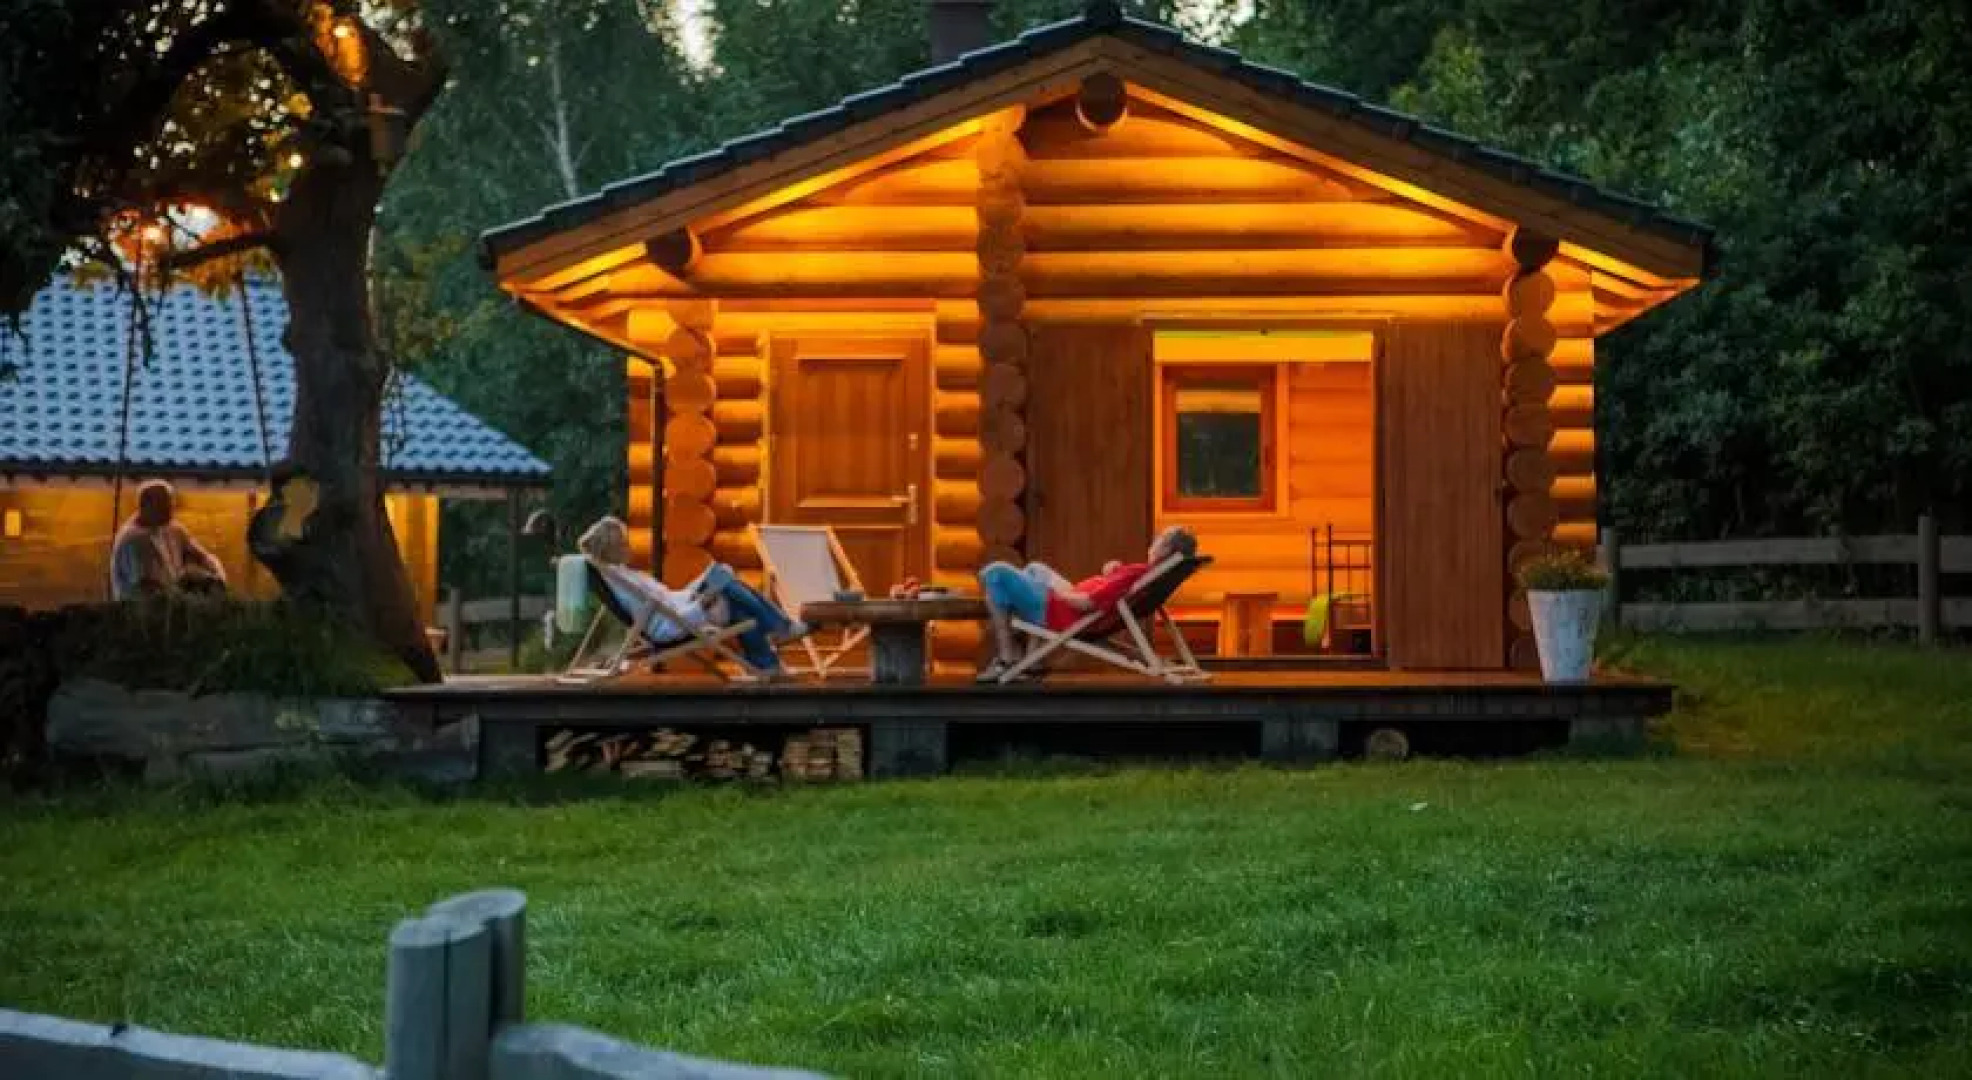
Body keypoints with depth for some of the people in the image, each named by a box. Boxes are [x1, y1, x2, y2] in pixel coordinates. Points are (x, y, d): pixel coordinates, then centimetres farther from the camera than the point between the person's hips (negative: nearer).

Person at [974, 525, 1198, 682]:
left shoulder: (1134, 575, -34)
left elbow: (1085, 602, -32)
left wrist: (1058, 591, -15)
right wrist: (1113, 570, -5)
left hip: (1056, 612, -9)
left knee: (993, 573, -4)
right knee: (1035, 568, 35)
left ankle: (1006, 659, -2)